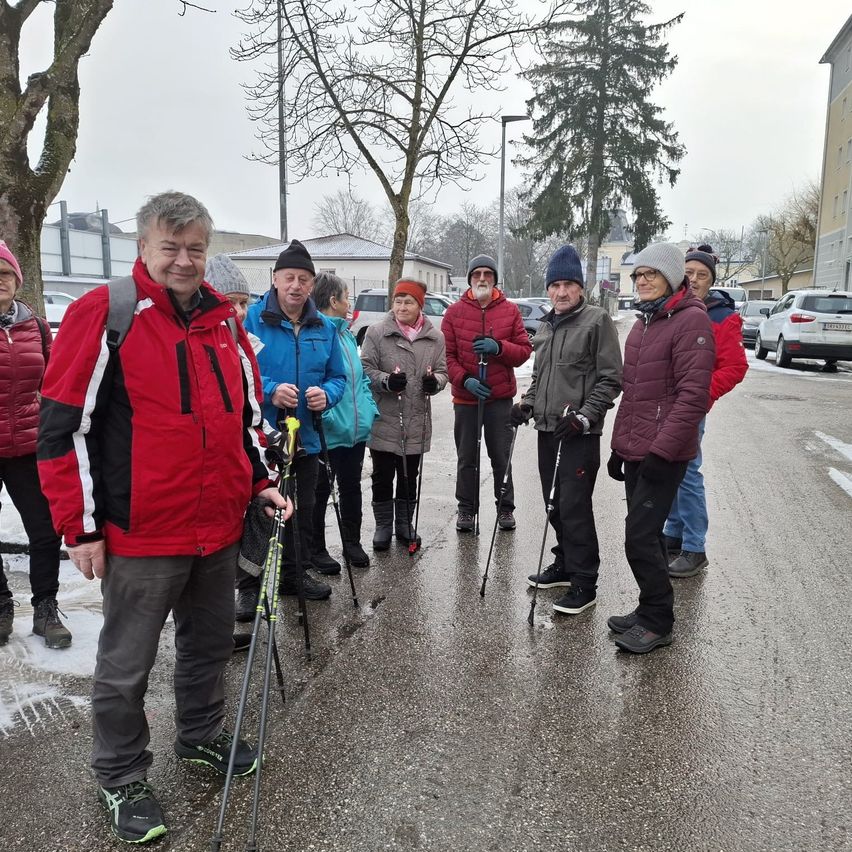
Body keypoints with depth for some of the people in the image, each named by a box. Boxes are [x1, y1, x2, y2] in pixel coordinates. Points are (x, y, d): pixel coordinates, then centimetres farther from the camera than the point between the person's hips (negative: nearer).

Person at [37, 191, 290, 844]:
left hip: (220, 526, 6)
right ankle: (121, 779, 33)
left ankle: (202, 735, 45)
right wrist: (81, 526, -11)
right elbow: (64, 427, -11)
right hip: (140, 535, -5)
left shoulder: (224, 319, 7)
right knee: (126, 666, 11)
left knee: (210, 642, 22)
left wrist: (260, 481, 9)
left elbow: (247, 410, 17)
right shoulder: (104, 315, -11)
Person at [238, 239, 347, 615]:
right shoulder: (251, 319, -8)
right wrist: (270, 391, -28)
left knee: (303, 510, 17)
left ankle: (295, 574, 35)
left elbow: (338, 376, 13)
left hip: (306, 438, 5)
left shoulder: (325, 328, 7)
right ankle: (248, 586, 17)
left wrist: (326, 394, -10)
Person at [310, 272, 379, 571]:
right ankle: (316, 549, 21)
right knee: (320, 491, 6)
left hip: (357, 430, 8)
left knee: (351, 487, 18)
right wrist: (326, 416, -25)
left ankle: (352, 542, 33)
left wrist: (370, 409, 11)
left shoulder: (346, 333, 13)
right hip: (327, 433, -8)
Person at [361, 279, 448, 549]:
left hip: (416, 422, 2)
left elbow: (442, 370, 7)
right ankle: (383, 525, 23)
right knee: (382, 476, 8)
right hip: (383, 420, -2)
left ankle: (404, 523, 30)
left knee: (409, 477, 15)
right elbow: (365, 368, -4)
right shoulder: (377, 332, -3)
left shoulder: (435, 337, 4)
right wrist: (386, 381, -22)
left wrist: (434, 382, -16)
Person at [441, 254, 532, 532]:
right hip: (465, 397, 0)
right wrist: (464, 379, -17)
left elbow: (525, 350, 0)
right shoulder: (454, 312, 1)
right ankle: (466, 509, 21)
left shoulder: (510, 310, 2)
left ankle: (506, 508, 23)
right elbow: (446, 355, -2)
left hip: (500, 397, 0)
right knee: (466, 458, 9)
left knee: (501, 456, 9)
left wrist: (498, 347, -18)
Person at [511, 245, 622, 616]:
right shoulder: (545, 327, 15)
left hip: (579, 433, -7)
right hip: (547, 430, 7)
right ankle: (565, 565, 30)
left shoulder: (596, 320, -7)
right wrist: (528, 403, 10)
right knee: (555, 504, 14)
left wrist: (583, 416, -17)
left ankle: (584, 582, 3)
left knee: (575, 507, -8)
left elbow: (610, 380, -9)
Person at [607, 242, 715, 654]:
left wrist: (662, 450, -21)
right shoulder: (644, 322, 15)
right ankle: (649, 610, 28)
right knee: (646, 534, 15)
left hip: (663, 454, -8)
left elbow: (693, 395, -18)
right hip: (635, 451, 8)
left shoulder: (691, 320, -12)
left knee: (640, 537, -5)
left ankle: (657, 622, 11)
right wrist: (619, 445, 18)